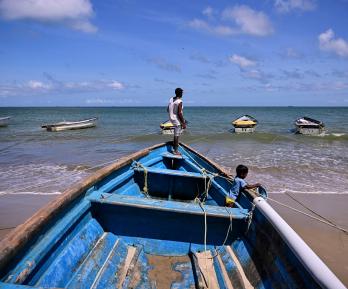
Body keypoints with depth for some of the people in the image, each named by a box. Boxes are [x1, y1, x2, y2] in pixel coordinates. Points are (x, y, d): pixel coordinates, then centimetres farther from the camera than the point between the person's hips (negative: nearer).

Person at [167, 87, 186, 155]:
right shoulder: (179, 102, -19)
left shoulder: (171, 99, 5)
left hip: (171, 118, 8)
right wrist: (183, 123, -17)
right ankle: (175, 151, 8)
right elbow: (179, 113, -23)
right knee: (176, 135, 0)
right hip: (177, 120, -8)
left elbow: (168, 109, 13)